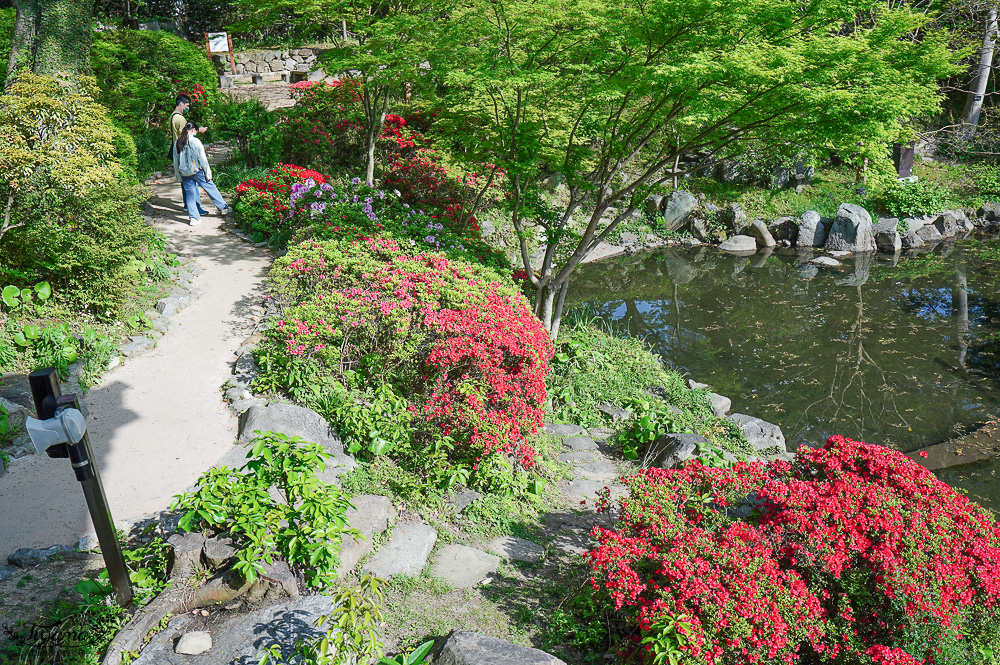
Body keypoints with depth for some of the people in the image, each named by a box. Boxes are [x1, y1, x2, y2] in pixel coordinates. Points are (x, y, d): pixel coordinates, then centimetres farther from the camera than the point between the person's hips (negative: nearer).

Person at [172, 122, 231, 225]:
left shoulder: (177, 142, 4)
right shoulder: (195, 141, -12)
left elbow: (175, 161, 9)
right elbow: (203, 159, -11)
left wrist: (179, 177, 16)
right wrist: (208, 174, -4)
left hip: (184, 174, 5)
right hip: (197, 171, -4)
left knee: (190, 194, 10)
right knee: (210, 188, 10)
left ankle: (193, 217, 8)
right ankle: (223, 208, 21)